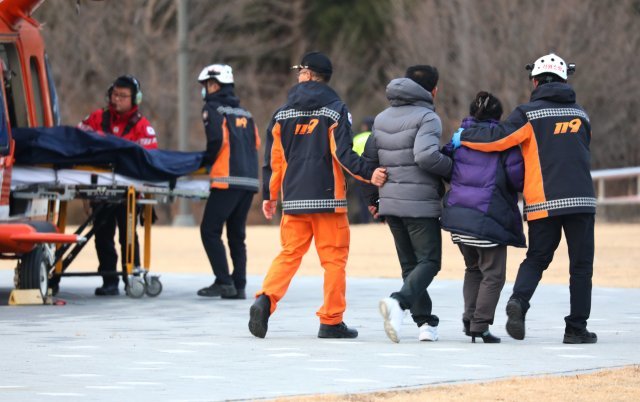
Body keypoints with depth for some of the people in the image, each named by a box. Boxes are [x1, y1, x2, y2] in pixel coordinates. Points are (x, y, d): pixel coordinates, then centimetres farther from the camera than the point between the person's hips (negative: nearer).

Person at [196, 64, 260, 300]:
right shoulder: (244, 112, 22)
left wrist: (207, 160, 3)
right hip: (250, 180, 7)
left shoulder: (213, 109, 0)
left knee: (210, 230, -4)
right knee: (237, 234, 11)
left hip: (227, 179, -7)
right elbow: (256, 143, 19)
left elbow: (217, 139, -13)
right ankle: (239, 286, 7)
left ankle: (224, 282, -12)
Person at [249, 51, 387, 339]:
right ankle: (331, 322, 3)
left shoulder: (283, 113, 9)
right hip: (328, 197, -3)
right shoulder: (335, 110, -1)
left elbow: (273, 159, 9)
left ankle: (265, 299, -13)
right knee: (333, 258, 4)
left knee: (289, 254, 9)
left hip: (294, 199, 3)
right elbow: (343, 153, -14)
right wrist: (368, 175, -15)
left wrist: (269, 196, 16)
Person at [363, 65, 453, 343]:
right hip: (420, 203, -7)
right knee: (428, 261, -3)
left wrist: (373, 198, 24)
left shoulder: (382, 119, 14)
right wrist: (451, 167, -8)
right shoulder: (426, 117, -9)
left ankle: (425, 322, 10)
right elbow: (426, 156, -24)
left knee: (410, 264, 14)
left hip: (390, 203, 7)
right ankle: (399, 302, -27)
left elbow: (369, 159, 15)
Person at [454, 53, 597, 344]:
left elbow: (499, 138, -11)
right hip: (581, 198, 1)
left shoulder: (529, 113, 0)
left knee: (537, 258, 13)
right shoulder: (580, 114, 14)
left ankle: (519, 300, -13)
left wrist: (463, 137, 3)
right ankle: (576, 328, 2)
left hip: (543, 202, -1)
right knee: (581, 265, 5)